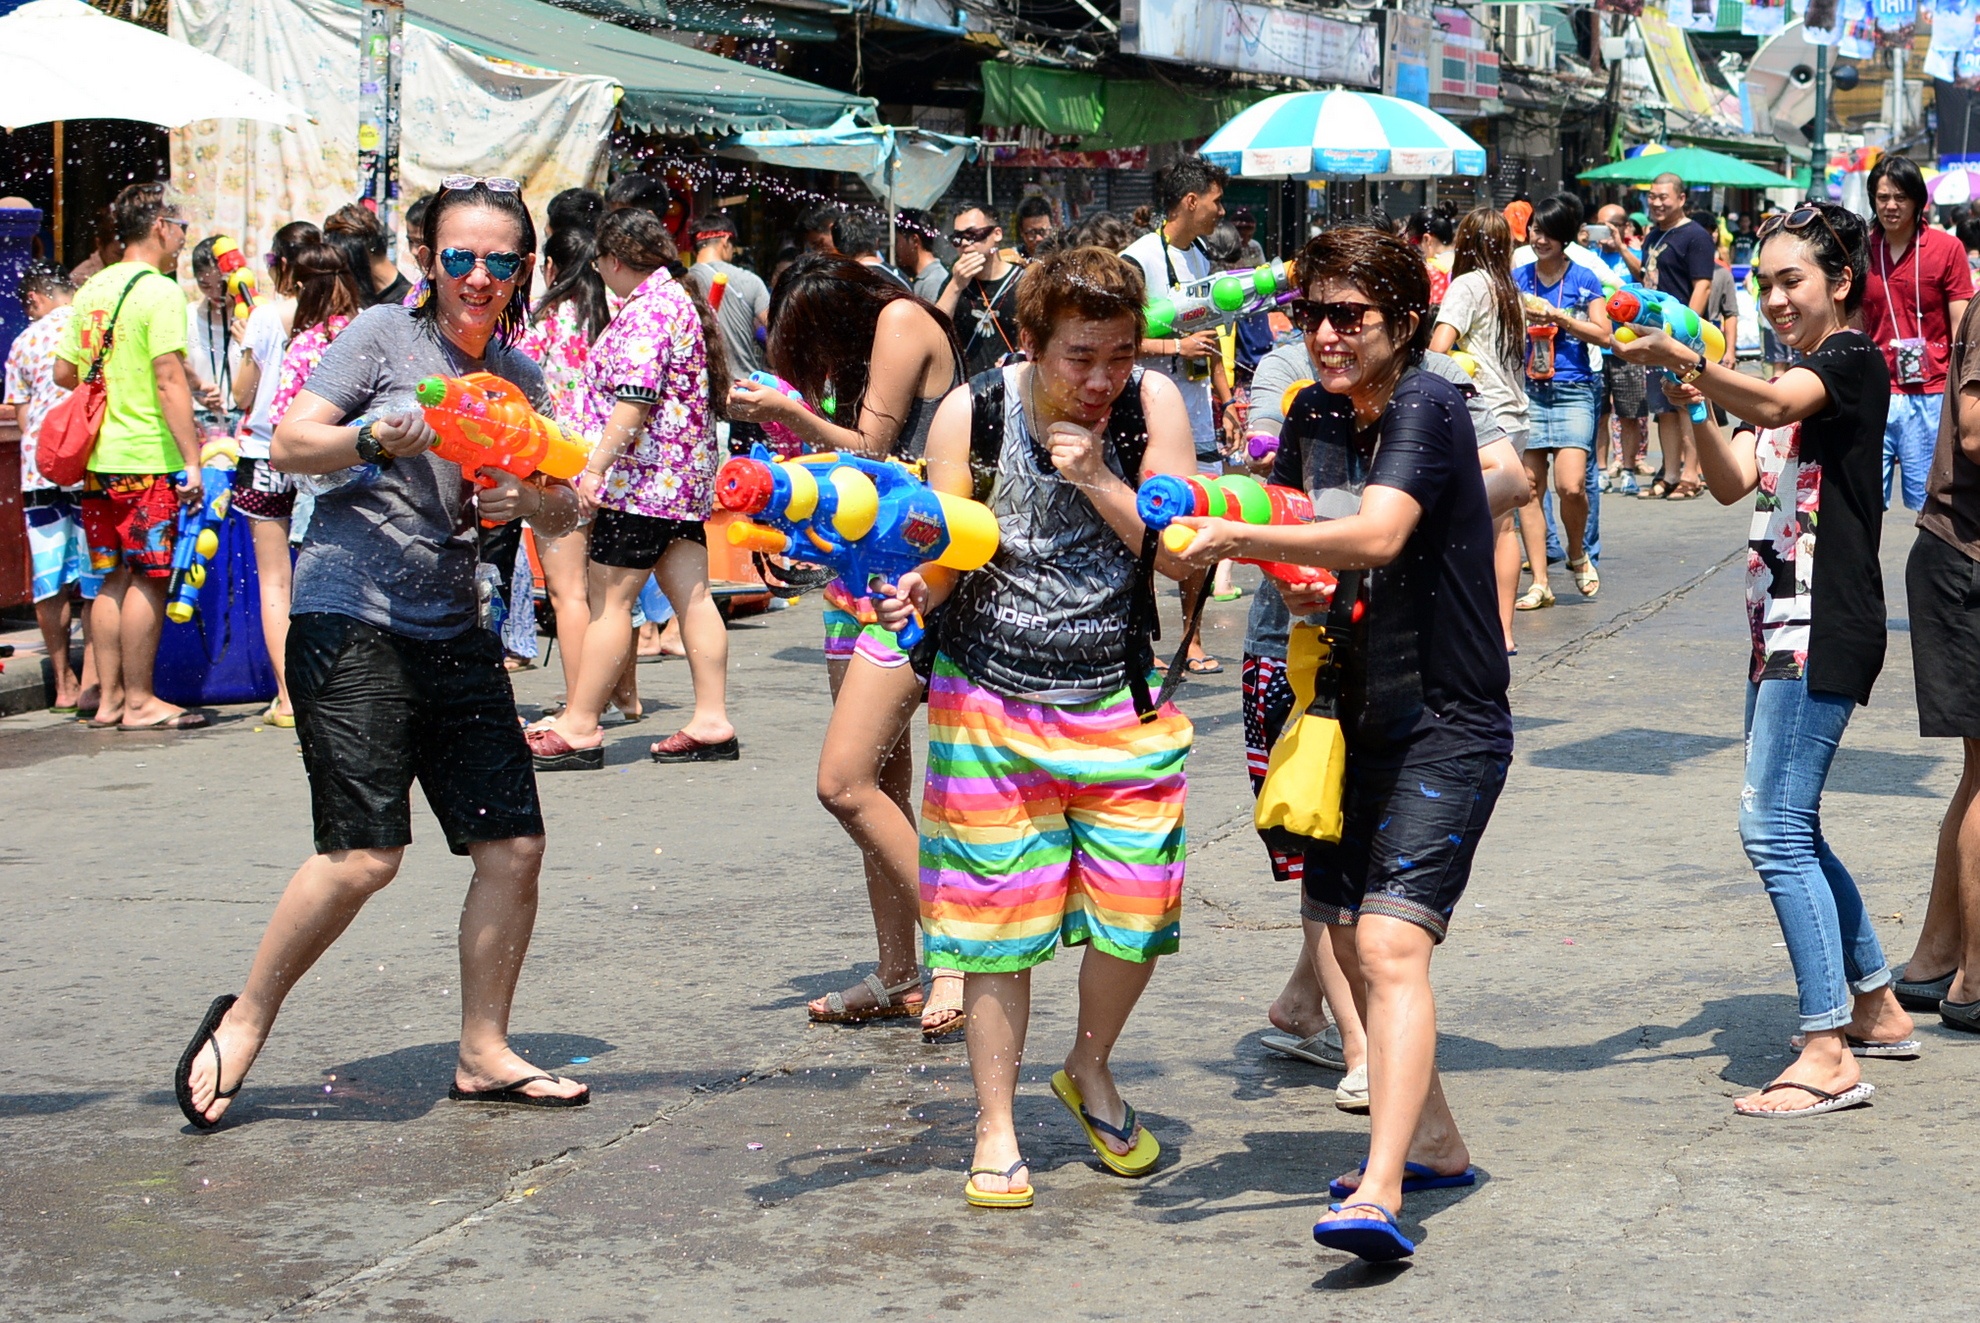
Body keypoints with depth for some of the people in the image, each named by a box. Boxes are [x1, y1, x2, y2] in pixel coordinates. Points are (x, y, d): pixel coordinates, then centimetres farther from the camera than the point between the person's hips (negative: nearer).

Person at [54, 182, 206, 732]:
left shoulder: (92, 289, 11)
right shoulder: (159, 291, -11)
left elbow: (64, 372, 16)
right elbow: (169, 379, -18)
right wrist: (192, 461, -18)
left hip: (99, 458, 7)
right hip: (148, 459, -7)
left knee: (114, 577, 13)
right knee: (149, 578, -1)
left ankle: (109, 697, 16)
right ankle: (139, 701, 2)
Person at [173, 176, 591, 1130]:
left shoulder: (519, 374, 15)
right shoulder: (384, 336, -1)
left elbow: (564, 513, 11)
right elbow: (289, 445, -7)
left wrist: (530, 497, -11)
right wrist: (375, 439, -25)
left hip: (452, 631, 6)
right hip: (351, 620, -6)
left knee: (514, 845, 0)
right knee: (364, 853, -15)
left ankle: (483, 1053, 14)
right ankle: (243, 1023, 5)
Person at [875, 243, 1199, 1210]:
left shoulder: (1152, 405, -7)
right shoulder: (970, 414, -10)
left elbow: (1185, 555, -9)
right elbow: (943, 562, -7)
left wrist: (1098, 479, -20)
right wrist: (913, 588, -30)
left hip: (1122, 704, 2)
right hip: (993, 705, -1)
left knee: (1136, 913, 1)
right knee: (999, 918, 0)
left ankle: (1090, 1070, 31)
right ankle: (996, 1130, 15)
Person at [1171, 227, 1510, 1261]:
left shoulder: (1428, 407, -16)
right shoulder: (1313, 417, 6)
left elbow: (1378, 534, -33)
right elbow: (1291, 537, 21)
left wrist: (1240, 538, -39)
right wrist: (1296, 585, 0)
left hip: (1446, 727, -8)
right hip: (1355, 716, 9)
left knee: (1392, 945, -20)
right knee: (1349, 942, 15)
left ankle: (1379, 1195, -26)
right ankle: (1434, 1143, 33)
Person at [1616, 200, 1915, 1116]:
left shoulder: (1853, 359, -7)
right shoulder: (1797, 379, 20)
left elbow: (1776, 403, -28)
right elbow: (1734, 482, 9)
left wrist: (1688, 361, -43)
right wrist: (1691, 403, -7)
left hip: (1824, 628, -10)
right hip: (1783, 626, 10)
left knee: (1774, 827, -13)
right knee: (1789, 831, 15)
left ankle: (1829, 1054, -11)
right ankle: (1878, 1010, 28)